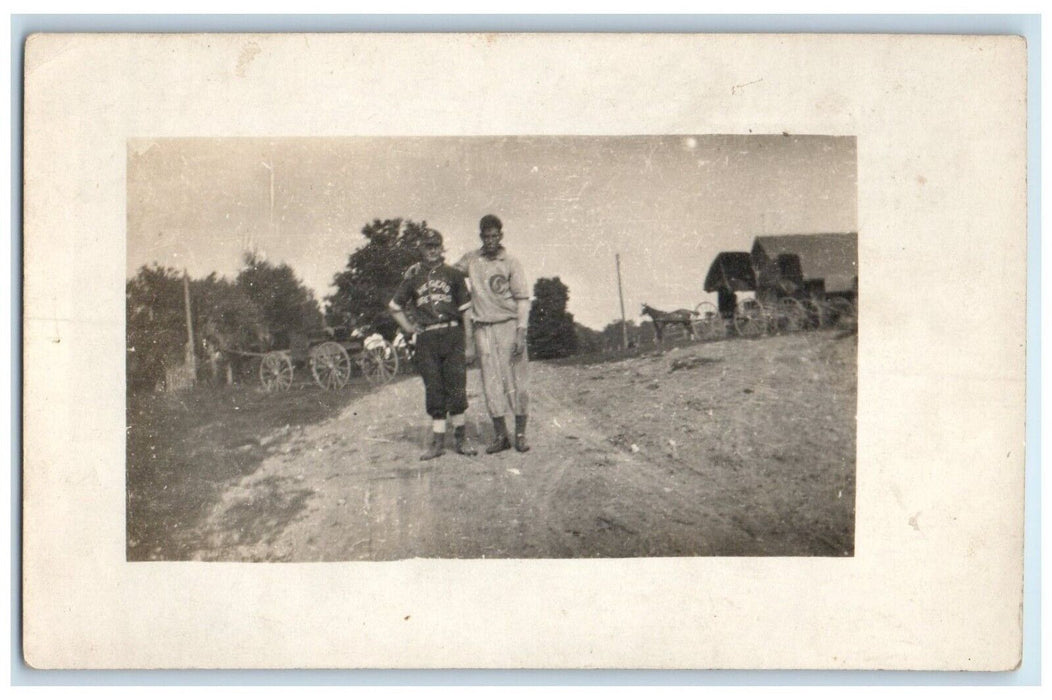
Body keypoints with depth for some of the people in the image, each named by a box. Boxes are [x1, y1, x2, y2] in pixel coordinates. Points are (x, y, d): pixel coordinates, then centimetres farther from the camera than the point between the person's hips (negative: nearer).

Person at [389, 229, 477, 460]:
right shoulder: (413, 275, 9)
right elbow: (395, 305, 18)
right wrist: (408, 327, 9)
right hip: (426, 339, 1)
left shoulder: (453, 273, 6)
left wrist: (466, 338, 2)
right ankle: (438, 442, 7)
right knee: (433, 389, 3)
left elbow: (465, 307, 6)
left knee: (456, 385, -4)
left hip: (451, 334, -1)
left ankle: (460, 439, 5)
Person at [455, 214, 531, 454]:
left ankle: (520, 433, 7)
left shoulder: (511, 263, 0)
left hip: (509, 325, -2)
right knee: (491, 382, 0)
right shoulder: (471, 260, 8)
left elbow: (523, 299, -2)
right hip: (483, 328, 2)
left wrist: (521, 332, -10)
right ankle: (500, 435, 7)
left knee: (515, 381, -2)